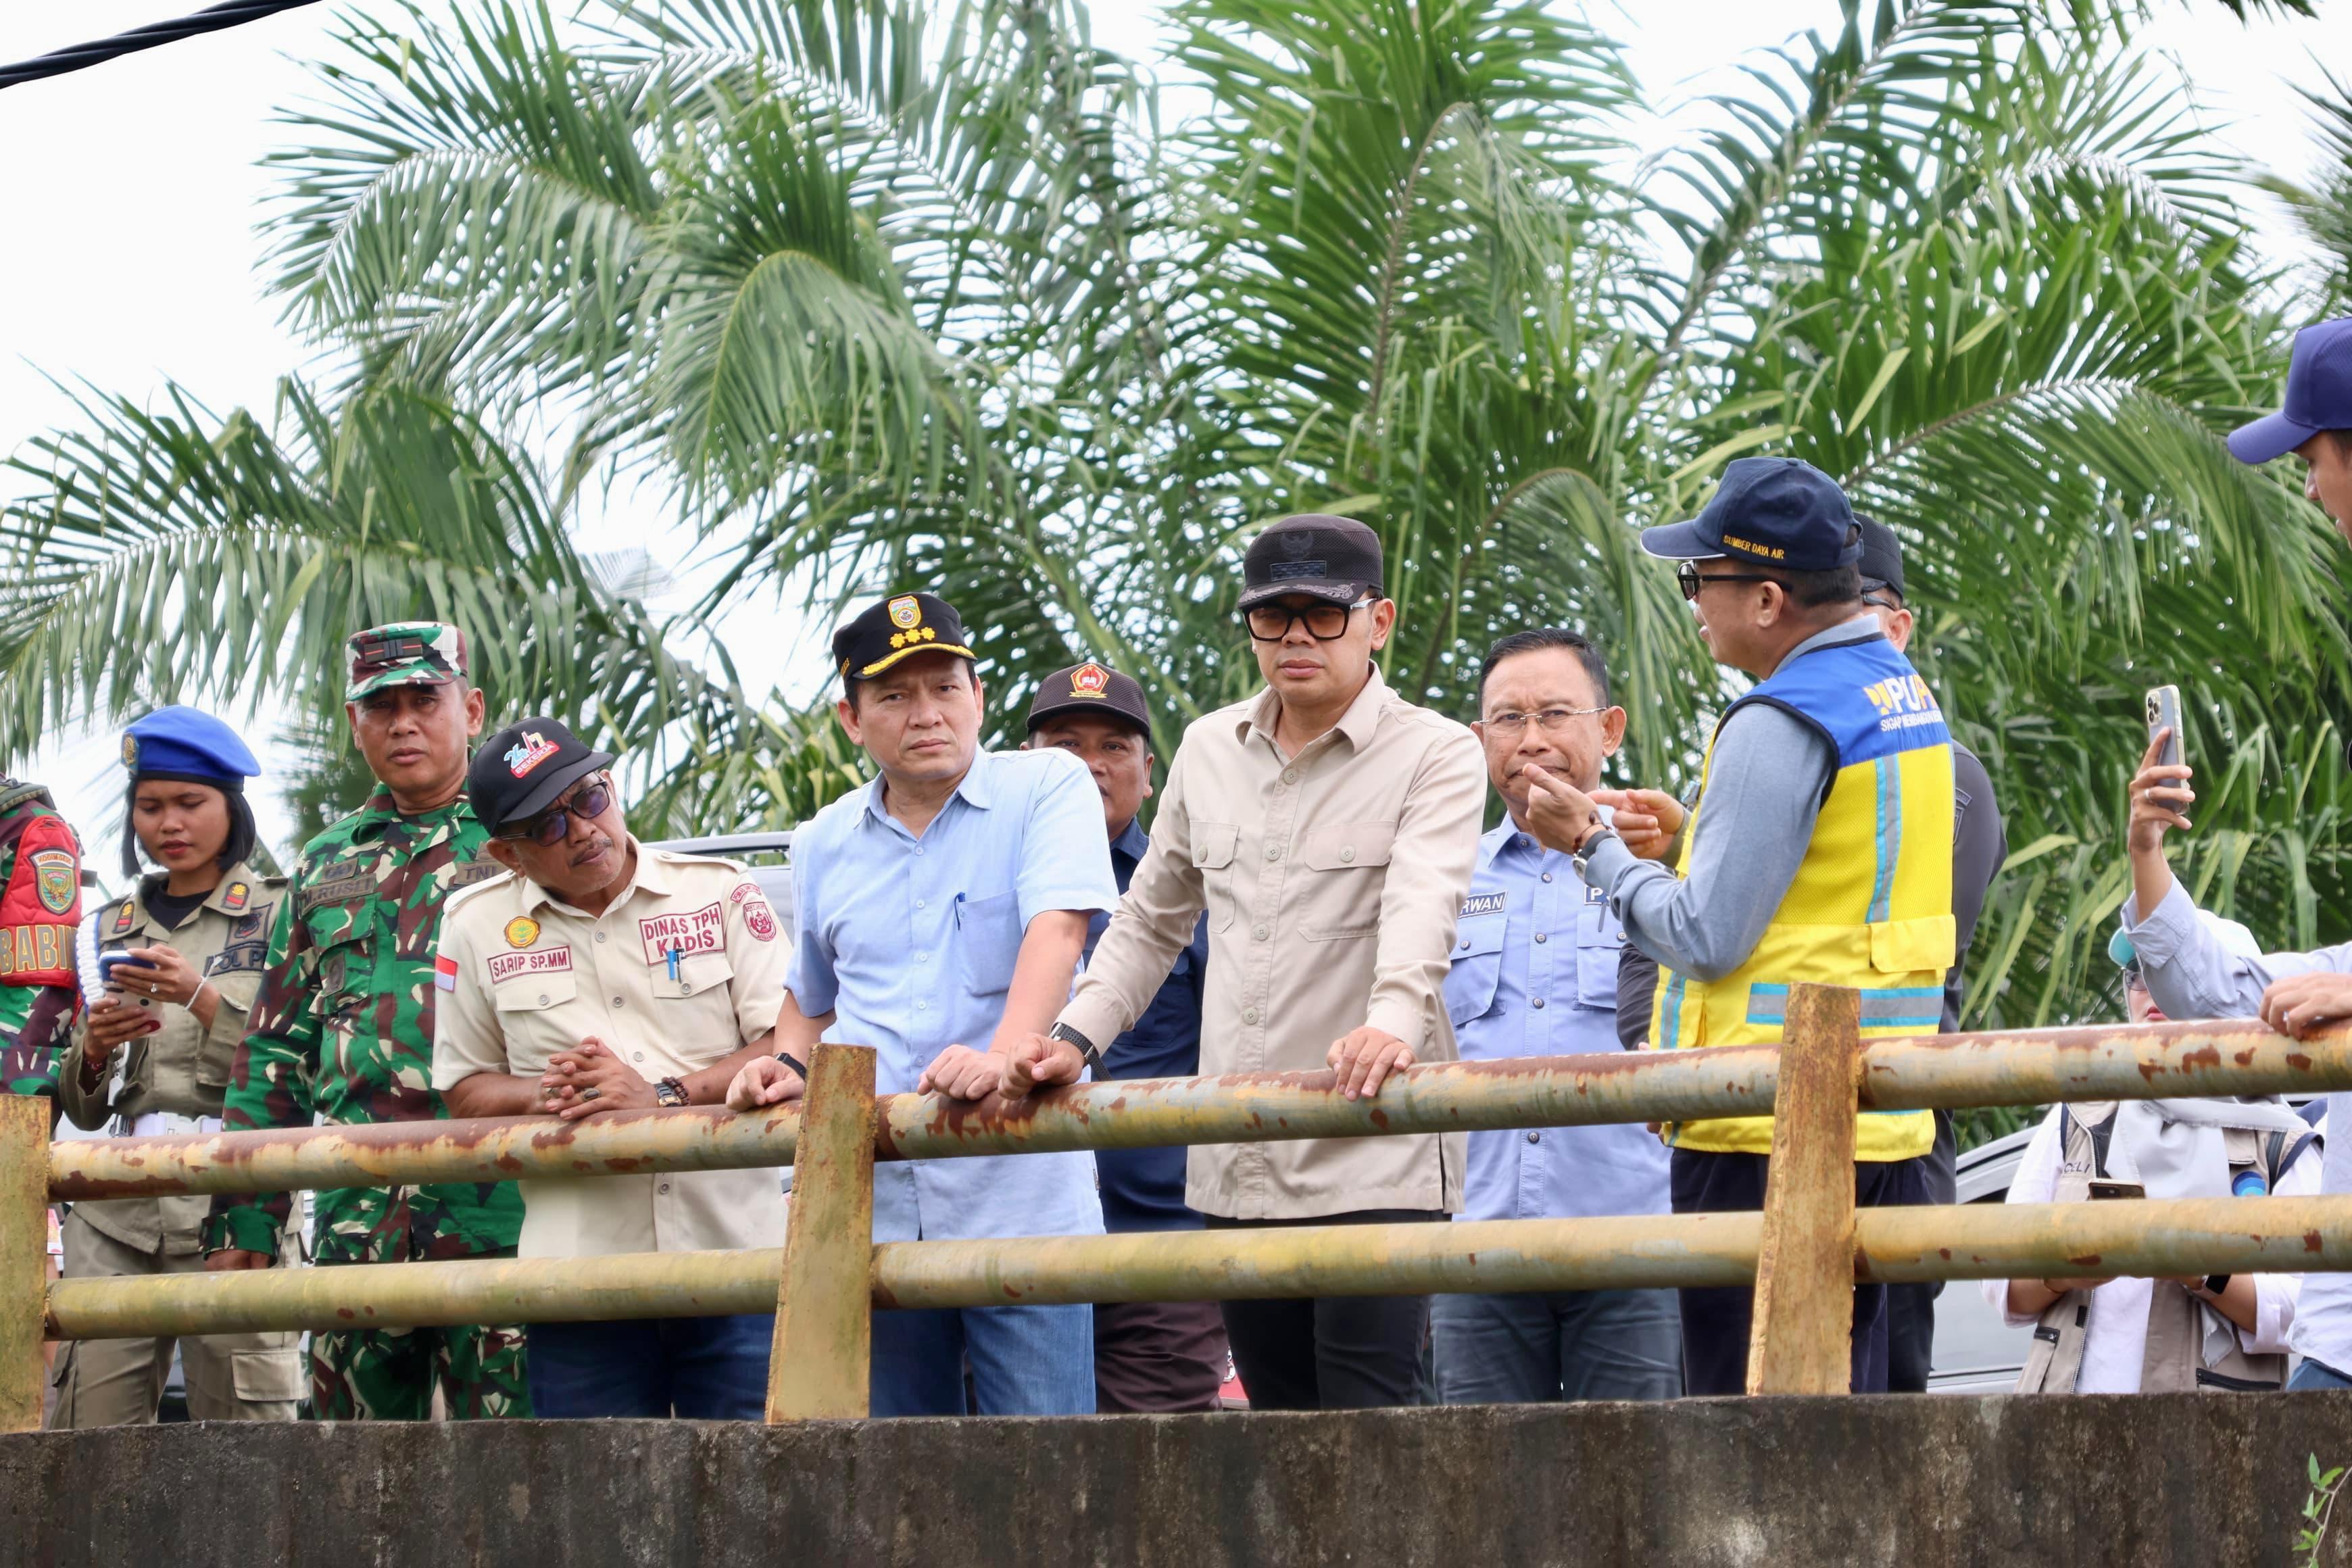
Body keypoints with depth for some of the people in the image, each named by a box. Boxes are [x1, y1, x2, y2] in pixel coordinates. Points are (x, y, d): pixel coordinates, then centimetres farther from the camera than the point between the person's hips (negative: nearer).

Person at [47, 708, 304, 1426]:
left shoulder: (279, 916, 6)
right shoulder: (112, 928, 18)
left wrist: (204, 1000, -14)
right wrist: (93, 1051, -2)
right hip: (116, 1212, 4)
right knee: (86, 1429, -5)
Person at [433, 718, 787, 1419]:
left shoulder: (721, 893, 5)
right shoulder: (476, 926, 10)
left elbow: (789, 1046, 0)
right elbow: (464, 1090, 14)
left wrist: (664, 1096, -13)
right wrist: (543, 1095, -7)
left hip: (737, 1250, -1)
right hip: (580, 1274, 1)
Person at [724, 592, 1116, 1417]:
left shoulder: (1047, 786, 1)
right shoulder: (824, 845, 16)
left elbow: (1058, 927, -15)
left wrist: (1003, 1053, -32)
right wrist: (787, 1065, 8)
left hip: (1018, 1198, -4)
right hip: (871, 1209, 4)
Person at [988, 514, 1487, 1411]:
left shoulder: (1436, 755, -2)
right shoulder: (1208, 750, 16)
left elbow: (1423, 904, -21)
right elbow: (1151, 923, 25)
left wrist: (1394, 1016, -40)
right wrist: (1076, 1037, 10)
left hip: (1374, 1161, -6)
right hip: (1235, 1164, 6)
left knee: (1367, 1429, -14)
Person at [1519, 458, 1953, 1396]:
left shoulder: (1779, 726, -16)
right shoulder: (1906, 696, 12)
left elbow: (1707, 937, -17)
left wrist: (1592, 845, -4)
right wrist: (1688, 843, 15)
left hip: (1766, 1126, -9)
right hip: (1880, 1126, 9)